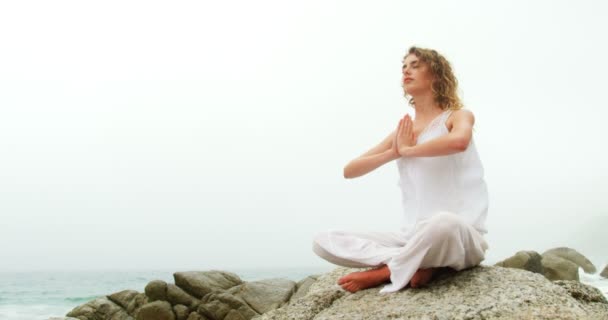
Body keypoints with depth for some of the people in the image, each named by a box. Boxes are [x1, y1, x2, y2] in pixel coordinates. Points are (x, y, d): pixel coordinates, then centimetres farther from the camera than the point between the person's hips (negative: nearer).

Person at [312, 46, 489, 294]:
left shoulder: (458, 116, 2)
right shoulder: (402, 131, 16)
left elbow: (458, 142, -25)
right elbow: (349, 171, 12)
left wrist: (407, 150, -10)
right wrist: (394, 152, -2)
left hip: (460, 236, -5)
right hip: (412, 236, 5)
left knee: (444, 224, -44)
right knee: (323, 242, -9)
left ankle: (380, 273, -18)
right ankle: (417, 263, -18)